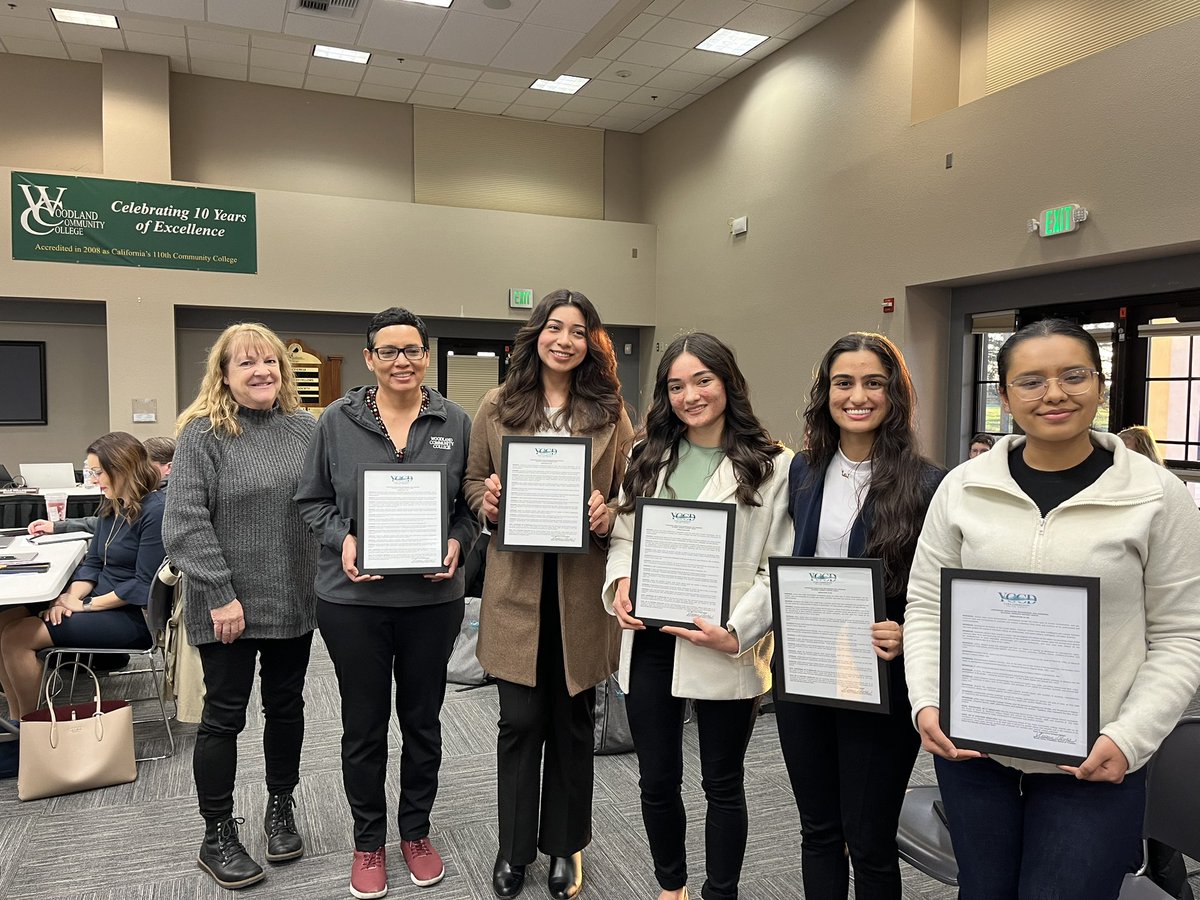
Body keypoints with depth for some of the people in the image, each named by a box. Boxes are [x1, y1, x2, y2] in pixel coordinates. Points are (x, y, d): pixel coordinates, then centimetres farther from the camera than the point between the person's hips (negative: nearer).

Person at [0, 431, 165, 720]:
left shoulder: (155, 511, -17)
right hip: (103, 602, 9)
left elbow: (143, 585, -19)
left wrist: (87, 605, -14)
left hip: (133, 616, -9)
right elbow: (93, 563, 12)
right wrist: (70, 596, -6)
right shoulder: (112, 507, 11)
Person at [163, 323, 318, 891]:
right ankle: (217, 838, 24)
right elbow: (184, 523, -13)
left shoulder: (305, 428, 4)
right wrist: (221, 595, -17)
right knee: (224, 716, 8)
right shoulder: (203, 433, -8)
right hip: (230, 608, -4)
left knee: (286, 706, 15)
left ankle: (280, 808, 35)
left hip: (294, 602, 4)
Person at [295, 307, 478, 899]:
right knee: (363, 726, 12)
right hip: (353, 598, -1)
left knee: (422, 721, 15)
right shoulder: (337, 421, -2)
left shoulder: (456, 423, 0)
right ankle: (369, 841, 33)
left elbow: (472, 505, 6)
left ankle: (416, 832, 37)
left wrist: (457, 543, -12)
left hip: (433, 599, 1)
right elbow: (311, 500, 4)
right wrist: (343, 539, -13)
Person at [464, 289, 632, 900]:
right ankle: (514, 848, 29)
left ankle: (565, 845, 34)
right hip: (517, 585, 0)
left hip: (582, 588, 1)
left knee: (573, 721, 13)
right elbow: (473, 481, 10)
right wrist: (486, 502, -11)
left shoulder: (610, 412, 3)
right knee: (521, 720, 7)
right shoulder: (497, 407, 4)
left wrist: (608, 516, -15)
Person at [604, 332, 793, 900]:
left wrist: (736, 632, -19)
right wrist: (620, 582, -7)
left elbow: (781, 569, -8)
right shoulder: (648, 457, 10)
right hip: (649, 643, 4)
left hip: (726, 650, -4)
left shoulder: (771, 465, -5)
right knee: (657, 781, 17)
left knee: (722, 785, 14)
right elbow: (623, 535, 13)